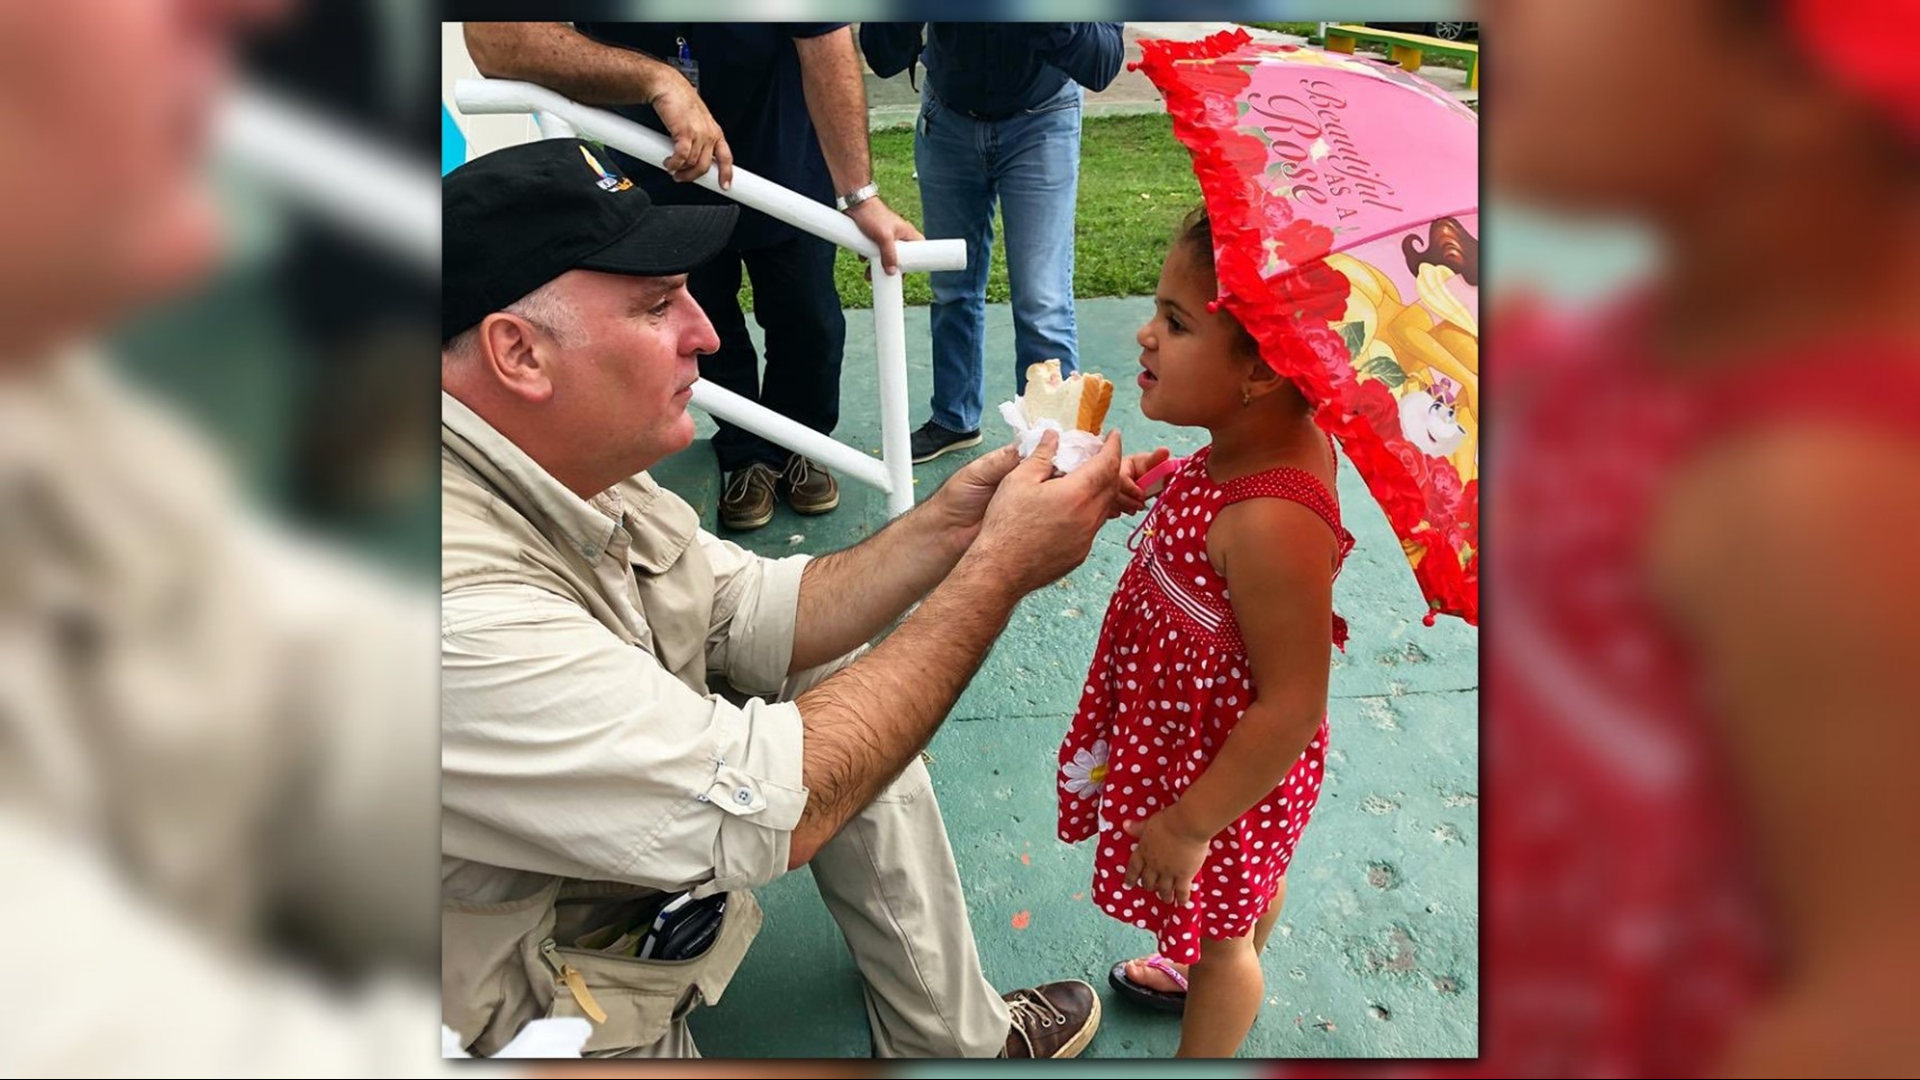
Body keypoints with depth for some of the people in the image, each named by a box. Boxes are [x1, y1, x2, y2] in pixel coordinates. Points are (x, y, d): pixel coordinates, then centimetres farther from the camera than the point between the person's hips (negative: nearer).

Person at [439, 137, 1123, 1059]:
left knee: (848, 677, 8)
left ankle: (953, 1038, 23)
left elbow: (757, 618, 2)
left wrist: (947, 525, -11)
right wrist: (999, 568, -24)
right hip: (536, 1008, -8)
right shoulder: (458, 599, -34)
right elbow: (767, 807, -30)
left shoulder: (565, 462, -7)